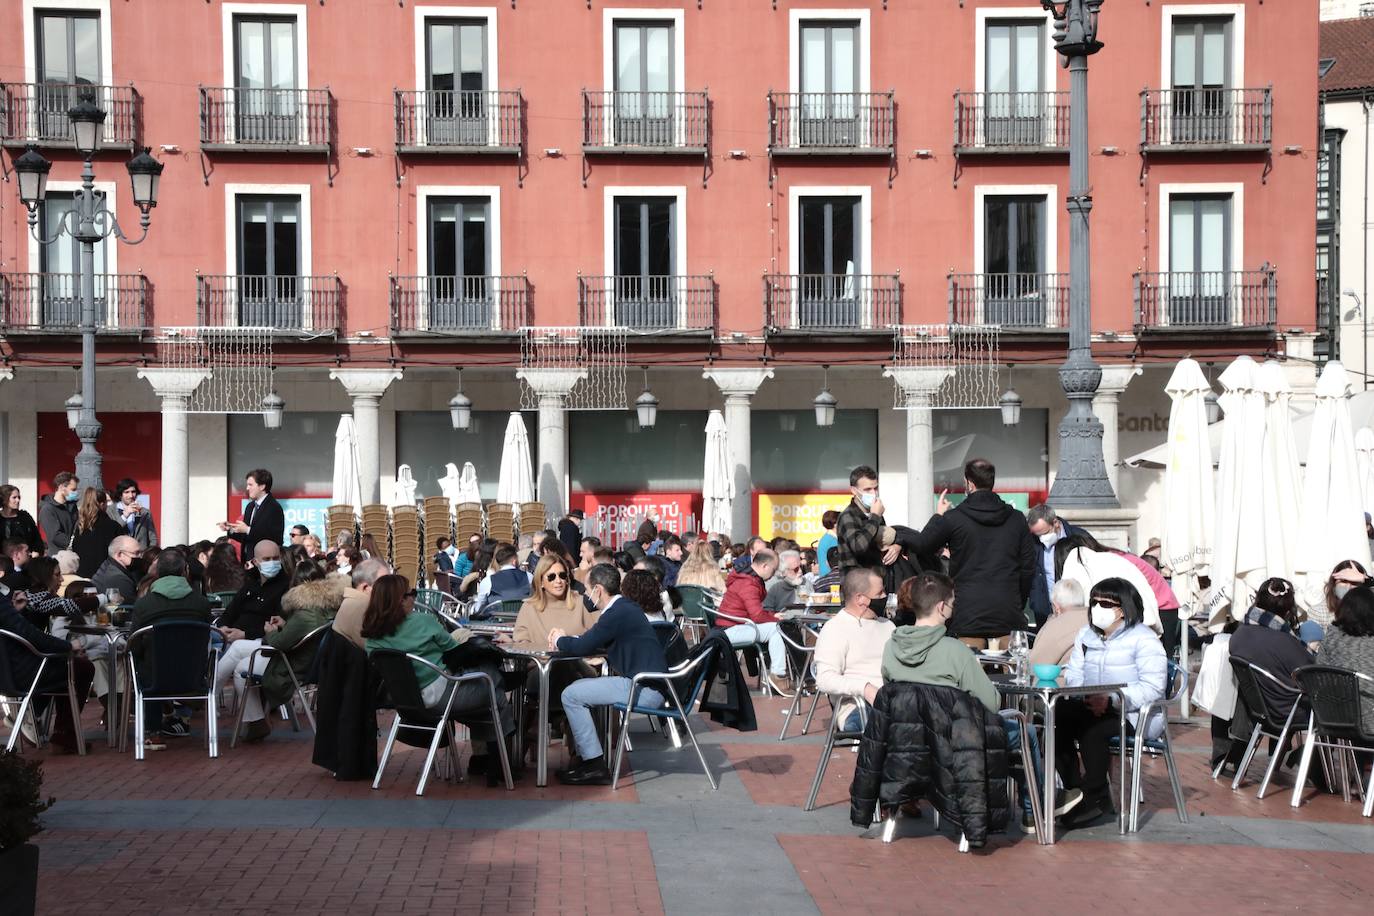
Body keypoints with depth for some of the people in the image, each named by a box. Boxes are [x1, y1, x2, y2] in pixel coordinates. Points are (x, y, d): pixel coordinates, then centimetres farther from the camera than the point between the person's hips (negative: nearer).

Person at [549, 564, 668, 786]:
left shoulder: (619, 613, -17)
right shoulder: (625, 607, 15)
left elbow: (583, 646, -16)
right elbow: (592, 644, 25)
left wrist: (559, 641, 4)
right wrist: (565, 641, 16)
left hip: (646, 691, -11)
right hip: (650, 685, 11)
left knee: (571, 695, -9)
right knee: (577, 688, 19)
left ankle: (595, 765, -5)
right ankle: (587, 759, 18)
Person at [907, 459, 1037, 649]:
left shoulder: (953, 519, -4)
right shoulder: (1016, 519, 6)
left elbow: (920, 546, 7)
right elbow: (1029, 567, 9)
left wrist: (938, 516, 21)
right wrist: (1019, 606, 19)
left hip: (969, 614, -2)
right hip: (1008, 614, 2)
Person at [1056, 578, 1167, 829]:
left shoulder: (1143, 639, -9)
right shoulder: (1086, 635, 16)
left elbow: (1152, 687, -18)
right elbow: (1073, 673, 12)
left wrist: (1112, 700, -28)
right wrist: (1084, 696, -11)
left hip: (1136, 714, -7)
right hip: (1092, 706, 7)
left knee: (1091, 729, -34)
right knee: (1057, 719, -21)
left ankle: (1096, 799, -20)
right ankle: (1074, 788, -13)